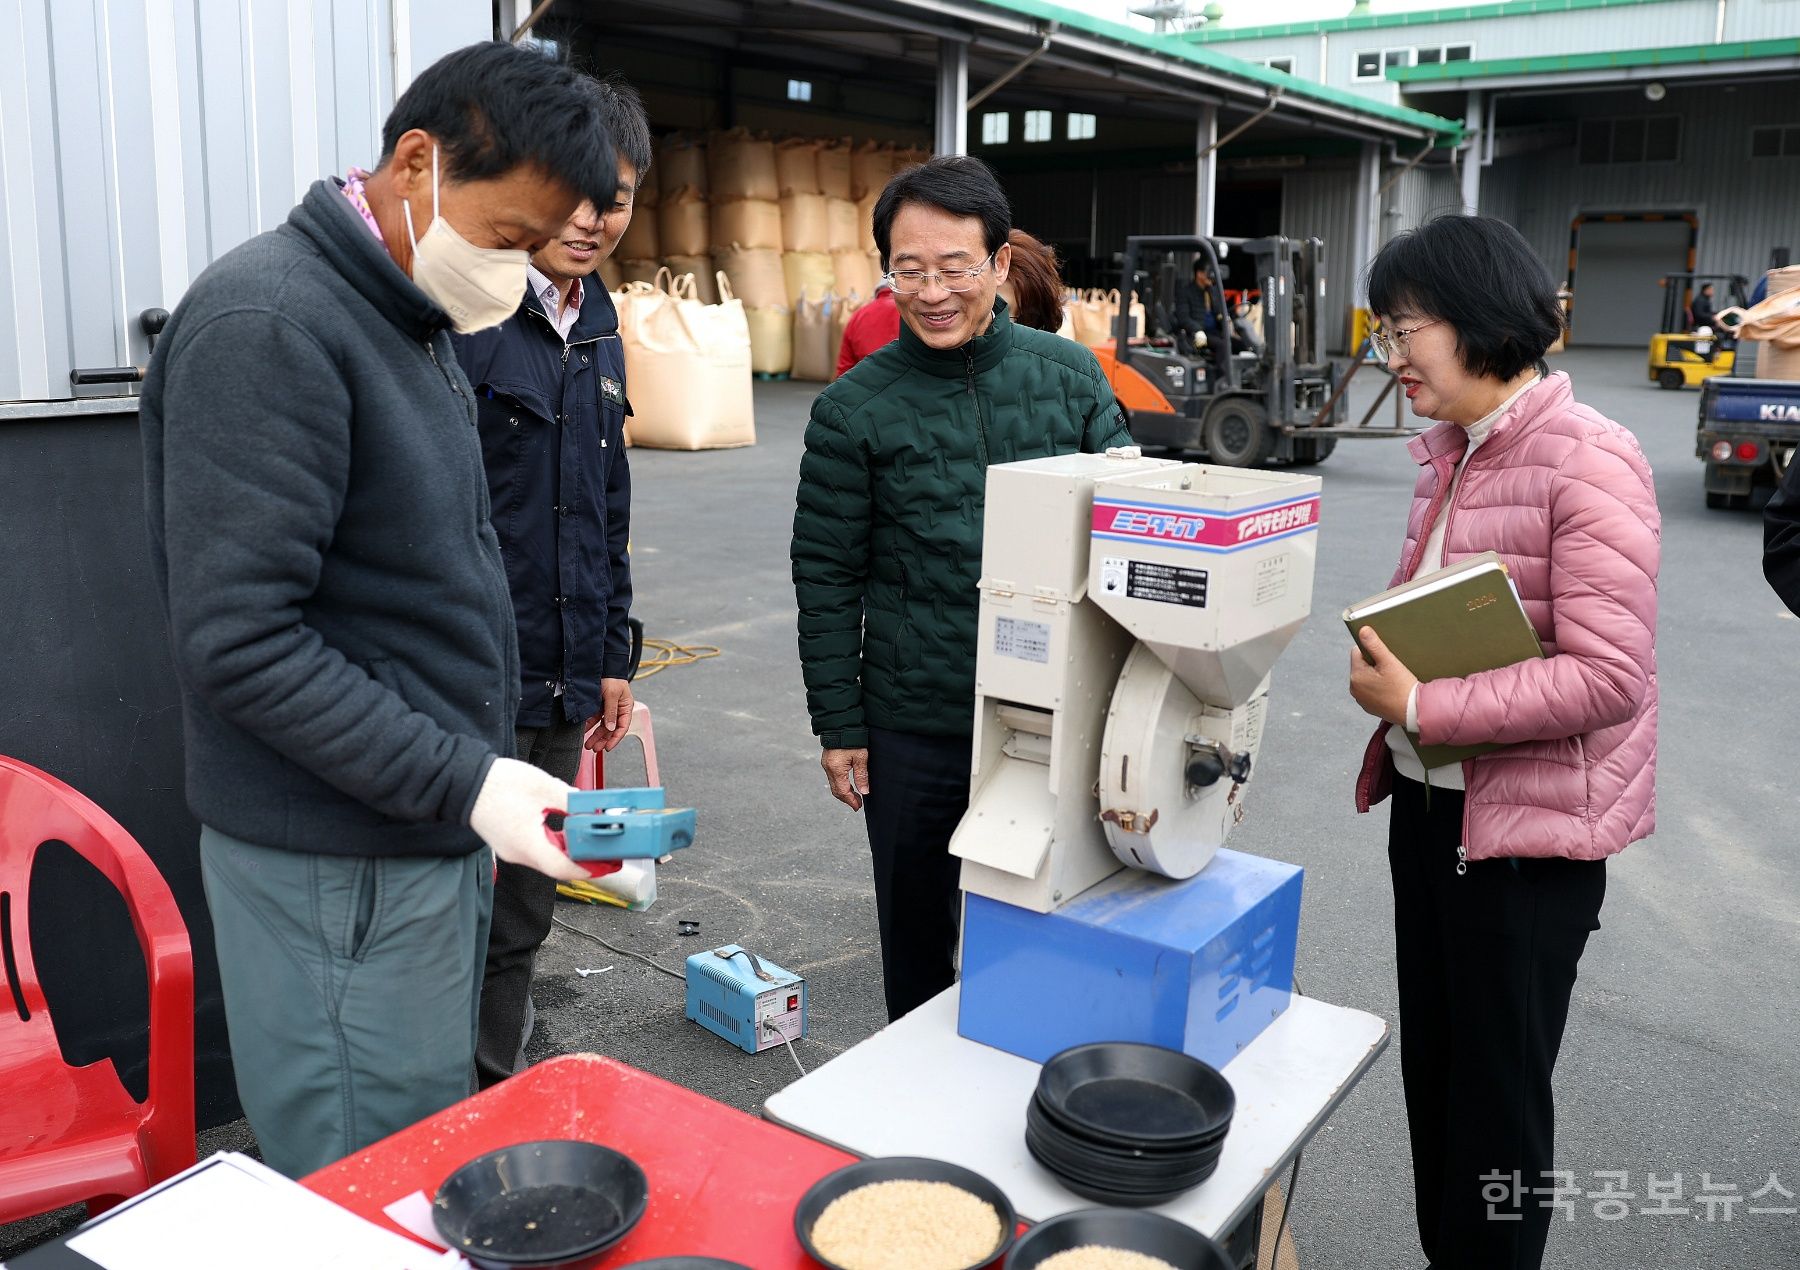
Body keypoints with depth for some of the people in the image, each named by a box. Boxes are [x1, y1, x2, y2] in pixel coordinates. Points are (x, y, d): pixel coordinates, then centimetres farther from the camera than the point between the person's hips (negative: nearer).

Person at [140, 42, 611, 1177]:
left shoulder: (413, 321, 12)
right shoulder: (266, 326, -17)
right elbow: (241, 642, -22)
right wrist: (461, 781, -22)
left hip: (433, 830, 9)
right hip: (337, 869, -9)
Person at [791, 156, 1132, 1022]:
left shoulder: (1071, 377, 0)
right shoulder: (855, 409, -5)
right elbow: (827, 577, -2)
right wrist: (839, 727, -2)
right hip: (914, 728, -1)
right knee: (916, 923, 15)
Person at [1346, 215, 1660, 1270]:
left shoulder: (1587, 460, -18)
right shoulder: (1451, 451, 8)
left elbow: (1608, 676, -24)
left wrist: (1419, 708, -22)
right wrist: (1386, 662, -4)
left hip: (1528, 830, -8)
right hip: (1429, 803, 8)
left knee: (1497, 1092, 8)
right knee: (1432, 1065, 20)